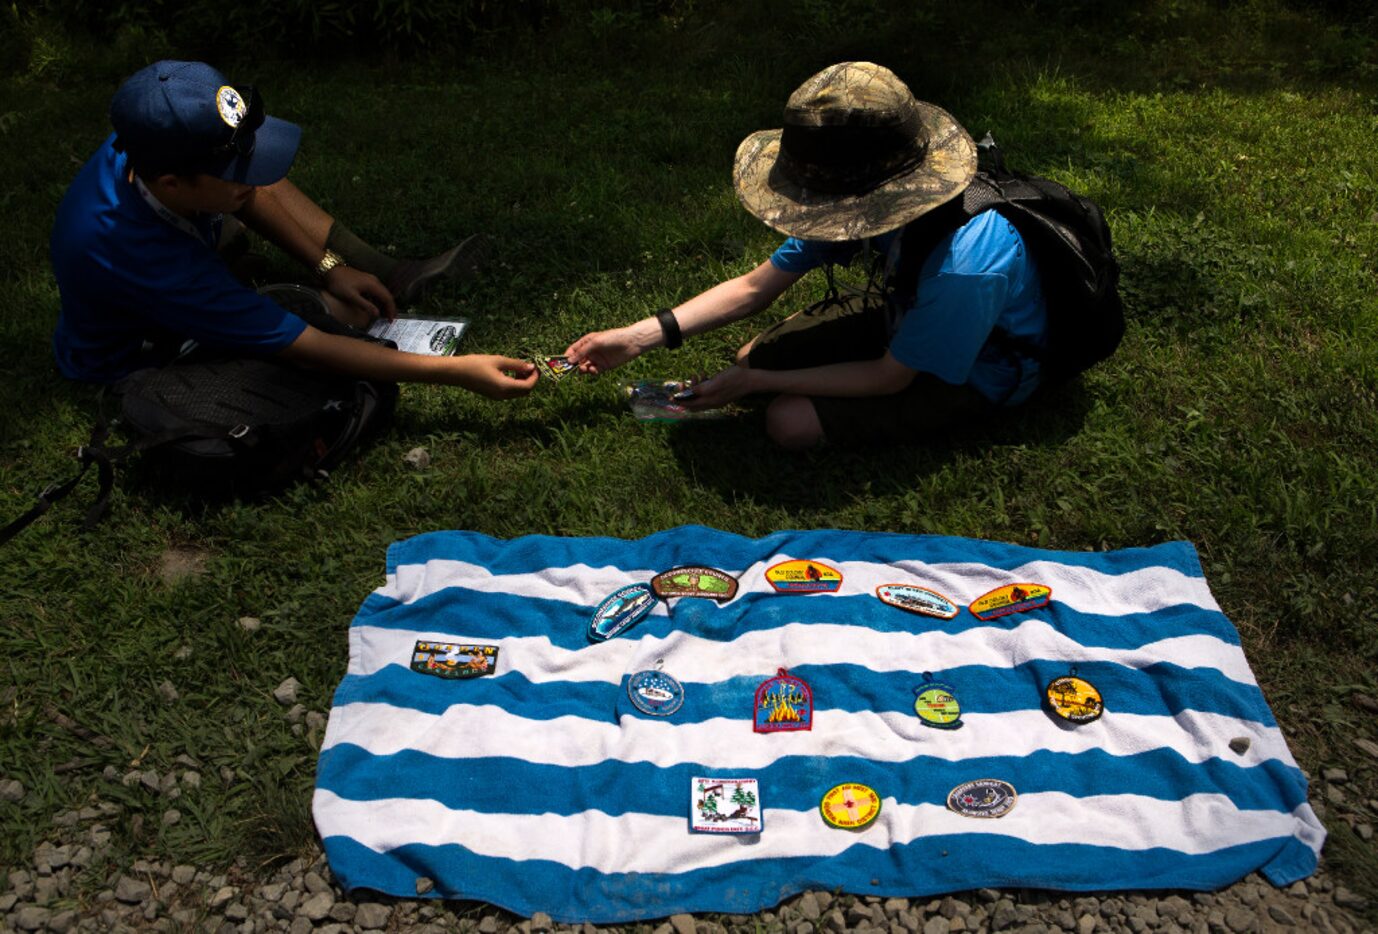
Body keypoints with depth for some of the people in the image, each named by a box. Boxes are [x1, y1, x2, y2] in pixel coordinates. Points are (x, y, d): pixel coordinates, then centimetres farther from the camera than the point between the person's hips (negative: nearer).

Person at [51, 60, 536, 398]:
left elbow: (254, 193, -4)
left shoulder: (152, 149, -26)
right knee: (324, 306, -18)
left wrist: (329, 266, -10)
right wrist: (457, 371, -40)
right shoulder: (150, 263, -44)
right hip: (131, 363, -7)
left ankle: (387, 275, -7)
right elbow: (310, 350, -41)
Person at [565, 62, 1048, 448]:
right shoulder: (870, 198, -20)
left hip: (974, 372, -6)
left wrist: (755, 382, -22)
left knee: (791, 421, -16)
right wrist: (635, 338, -16)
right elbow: (754, 287, -11)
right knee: (755, 357, -1)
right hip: (908, 318, 6)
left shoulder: (963, 267, -41)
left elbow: (889, 378, -25)